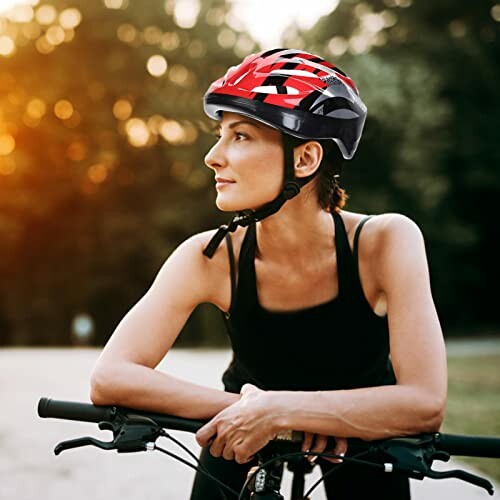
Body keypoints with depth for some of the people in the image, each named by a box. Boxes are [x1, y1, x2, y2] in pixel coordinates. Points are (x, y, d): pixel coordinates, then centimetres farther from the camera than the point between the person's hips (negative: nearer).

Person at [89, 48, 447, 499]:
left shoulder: (385, 242, -30)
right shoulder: (212, 258, -27)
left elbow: (426, 403, -36)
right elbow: (109, 378, -31)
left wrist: (279, 410, -42)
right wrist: (247, 410, -38)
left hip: (360, 432, 0)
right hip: (243, 434, 1)